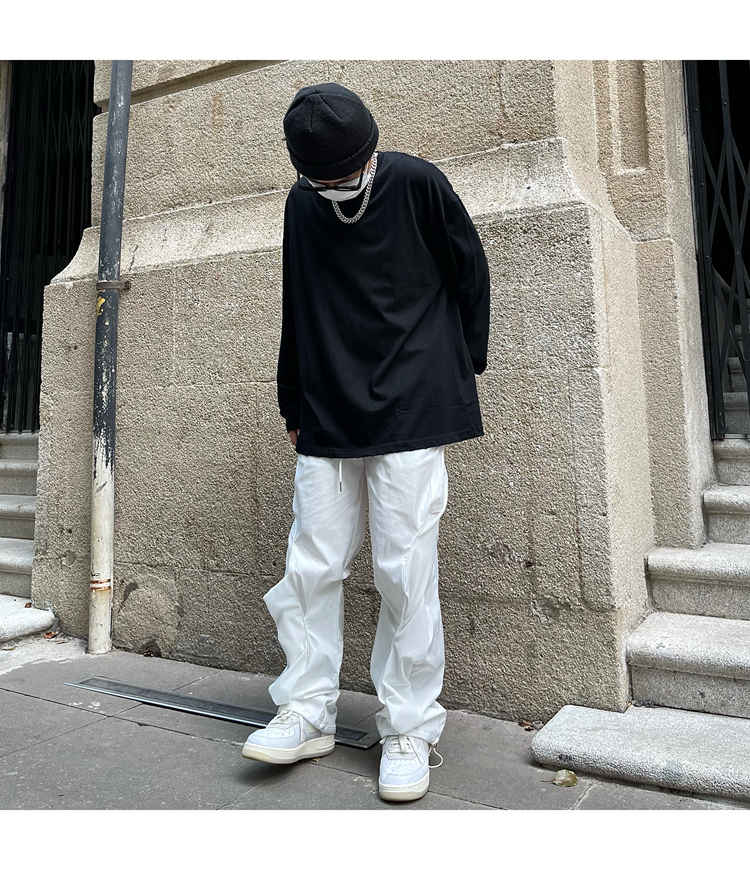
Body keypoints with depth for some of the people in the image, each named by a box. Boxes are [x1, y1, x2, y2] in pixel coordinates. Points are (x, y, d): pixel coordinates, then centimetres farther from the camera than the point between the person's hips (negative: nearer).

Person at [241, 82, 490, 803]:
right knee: (310, 567, 3)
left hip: (412, 415, -4)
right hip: (327, 421, 4)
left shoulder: (417, 184, -1)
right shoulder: (302, 207, 11)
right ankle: (307, 713, 19)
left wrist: (461, 369, 9)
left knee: (405, 574, -3)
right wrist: (294, 408, 16)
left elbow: (471, 272, 8)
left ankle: (409, 731, 12)